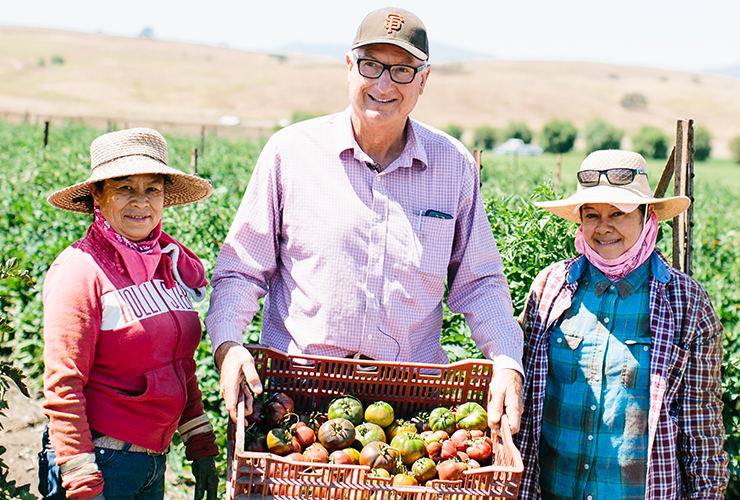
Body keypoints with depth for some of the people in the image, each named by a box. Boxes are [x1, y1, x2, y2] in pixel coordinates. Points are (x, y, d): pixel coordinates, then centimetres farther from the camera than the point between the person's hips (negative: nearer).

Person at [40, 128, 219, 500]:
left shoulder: (171, 263, 5)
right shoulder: (81, 271, -14)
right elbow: (62, 386, -16)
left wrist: (201, 447, 12)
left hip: (155, 458, 6)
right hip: (99, 459, -6)